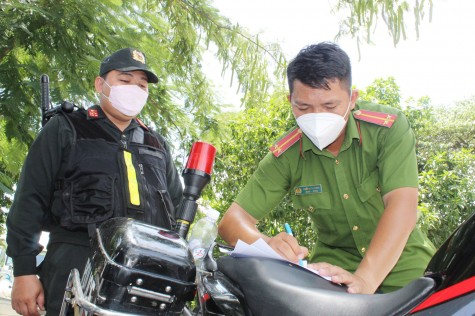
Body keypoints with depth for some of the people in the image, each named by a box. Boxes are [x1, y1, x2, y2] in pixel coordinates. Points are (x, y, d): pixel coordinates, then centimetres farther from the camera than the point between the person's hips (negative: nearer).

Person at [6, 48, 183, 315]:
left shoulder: (158, 145, 23)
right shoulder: (65, 130, 9)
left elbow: (177, 207, 25)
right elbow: (30, 200, 2)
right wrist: (24, 271, -7)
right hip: (78, 271, -4)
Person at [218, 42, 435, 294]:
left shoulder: (389, 126, -13)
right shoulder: (286, 155, -8)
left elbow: (402, 206, -24)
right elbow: (233, 219, -10)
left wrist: (364, 279, -37)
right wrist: (267, 243, -34)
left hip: (402, 264, 0)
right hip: (334, 264, 1)